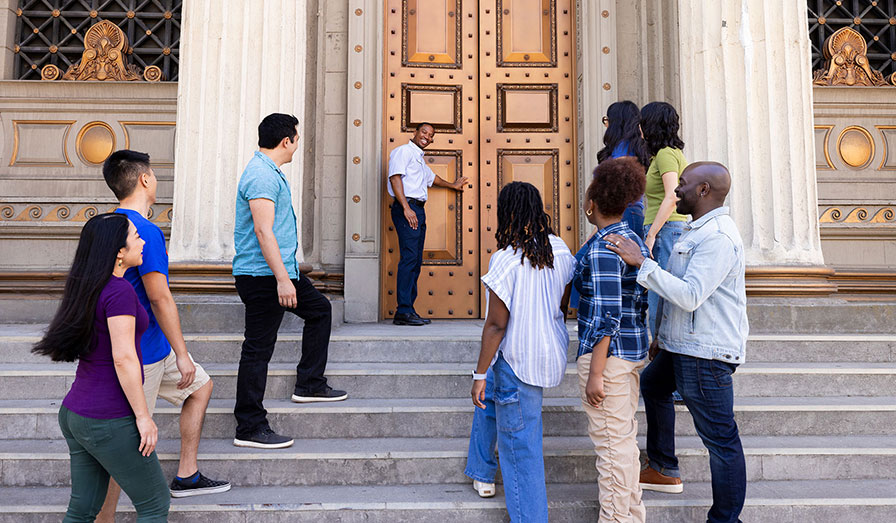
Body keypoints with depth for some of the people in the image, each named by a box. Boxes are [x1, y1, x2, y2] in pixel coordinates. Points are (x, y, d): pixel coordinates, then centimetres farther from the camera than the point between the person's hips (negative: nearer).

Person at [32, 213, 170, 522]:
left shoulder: (87, 287, 8)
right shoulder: (119, 291, -19)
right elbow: (123, 359, -22)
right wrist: (143, 416, -16)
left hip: (75, 414, 9)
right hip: (109, 423, -9)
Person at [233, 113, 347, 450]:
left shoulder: (269, 171, 18)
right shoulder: (262, 175, -16)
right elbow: (263, 230, -25)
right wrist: (282, 279, -28)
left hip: (281, 271, 11)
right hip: (263, 275, -11)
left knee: (319, 309, 20)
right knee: (258, 348, -5)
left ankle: (310, 385, 27)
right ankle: (249, 428, 3)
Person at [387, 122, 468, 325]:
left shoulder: (420, 159, 28)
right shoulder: (403, 151, 0)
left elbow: (431, 177, 47)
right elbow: (395, 177, -13)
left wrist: (452, 185, 64)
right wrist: (406, 207, -23)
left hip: (418, 211, 10)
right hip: (406, 208, -10)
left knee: (416, 261, 4)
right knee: (409, 258, -16)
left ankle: (407, 310, 6)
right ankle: (404, 311, -17)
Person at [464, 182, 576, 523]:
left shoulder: (506, 259, -21)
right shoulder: (560, 249, -1)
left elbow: (496, 324, -19)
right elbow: (564, 306, 9)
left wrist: (480, 373, -10)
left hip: (518, 361, -8)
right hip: (552, 352, 8)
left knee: (519, 445, 7)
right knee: (489, 395, 30)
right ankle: (482, 475, 42)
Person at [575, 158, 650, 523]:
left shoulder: (601, 248, -19)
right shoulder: (635, 240, 9)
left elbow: (607, 316, -22)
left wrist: (595, 373, -19)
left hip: (607, 353, -10)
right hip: (635, 349, 10)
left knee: (611, 442, 3)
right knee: (625, 437, 20)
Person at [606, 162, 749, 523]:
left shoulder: (718, 237, -20)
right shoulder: (700, 230, 14)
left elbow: (689, 296, -29)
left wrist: (642, 263, -28)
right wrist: (664, 335, 23)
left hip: (706, 354, -12)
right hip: (682, 345, 12)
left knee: (720, 439, -3)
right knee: (652, 385, 29)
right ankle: (663, 470, 41)